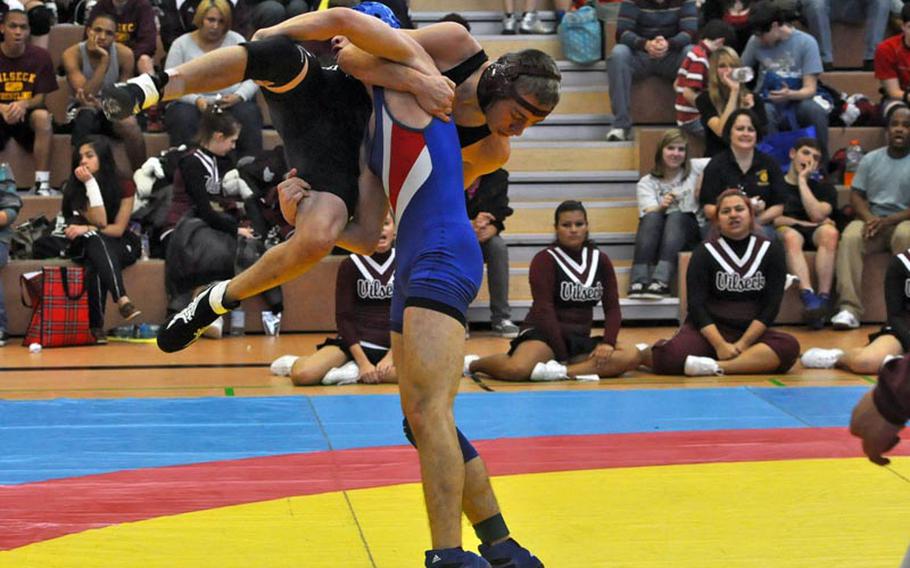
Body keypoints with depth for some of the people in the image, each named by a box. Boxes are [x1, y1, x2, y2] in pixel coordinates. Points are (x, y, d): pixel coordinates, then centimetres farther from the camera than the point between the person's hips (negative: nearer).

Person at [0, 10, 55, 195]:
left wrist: (24, 104, -27)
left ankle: (42, 183, -30)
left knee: (42, 116, -33)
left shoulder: (40, 56, -5)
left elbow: (41, 98, -4)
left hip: (27, 114, 1)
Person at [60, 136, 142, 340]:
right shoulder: (74, 187, -3)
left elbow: (118, 229, -9)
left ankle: (96, 326, -45)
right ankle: (122, 299, -57)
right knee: (96, 242, -38)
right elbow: (99, 222, -15)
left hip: (120, 246, 0)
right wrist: (91, 183, -19)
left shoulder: (124, 187, -3)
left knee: (95, 266, -36)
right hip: (89, 247, 0)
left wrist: (87, 229, -24)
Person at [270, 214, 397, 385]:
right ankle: (295, 363, 8)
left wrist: (390, 357, -11)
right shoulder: (350, 265, 0)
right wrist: (363, 362, -14)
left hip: (392, 346, 1)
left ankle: (354, 373, -22)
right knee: (302, 374, -30)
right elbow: (344, 317, -3)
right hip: (354, 342, -1)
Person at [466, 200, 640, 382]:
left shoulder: (600, 260, 9)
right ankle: (473, 363, -5)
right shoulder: (544, 260, -5)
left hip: (581, 340, 5)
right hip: (543, 335, -5)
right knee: (516, 370, -38)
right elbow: (544, 309, -13)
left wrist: (607, 343, -13)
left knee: (632, 356, -23)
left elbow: (612, 307, 5)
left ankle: (560, 371, -32)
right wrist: (561, 354, -20)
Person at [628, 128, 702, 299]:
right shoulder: (646, 183, 11)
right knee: (652, 217, -33)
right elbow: (650, 213, -8)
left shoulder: (695, 172, 15)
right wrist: (661, 207, -27)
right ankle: (638, 281, -50)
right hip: (656, 236, 0)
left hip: (688, 233, 0)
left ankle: (661, 282, -54)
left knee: (676, 216, -33)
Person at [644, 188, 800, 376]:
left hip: (752, 332, 2)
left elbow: (771, 304, -1)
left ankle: (716, 367, -38)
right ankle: (641, 353, 2)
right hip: (708, 330, -2)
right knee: (672, 356, -33)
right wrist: (720, 344, -20)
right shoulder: (704, 252, 1)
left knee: (789, 346, -30)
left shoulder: (770, 250, 5)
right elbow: (696, 304, -7)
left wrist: (744, 343, -13)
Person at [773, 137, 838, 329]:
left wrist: (802, 180, 5)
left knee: (829, 232, -34)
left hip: (814, 233, 2)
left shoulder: (824, 189, 21)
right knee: (791, 236, -39)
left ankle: (824, 299, -42)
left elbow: (817, 215, 1)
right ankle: (809, 297, -55)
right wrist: (804, 223, -2)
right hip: (784, 231, -2)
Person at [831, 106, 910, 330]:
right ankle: (849, 308, -37)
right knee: (850, 237, -30)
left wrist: (887, 221, -18)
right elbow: (856, 196, 10)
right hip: (871, 221, 2)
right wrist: (869, 218, -12)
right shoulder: (870, 159, 14)